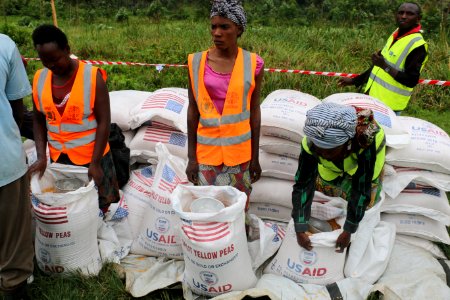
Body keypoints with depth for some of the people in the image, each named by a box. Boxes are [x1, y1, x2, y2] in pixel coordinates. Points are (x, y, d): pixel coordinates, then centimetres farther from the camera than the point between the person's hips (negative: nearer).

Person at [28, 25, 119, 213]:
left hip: (91, 156, -4)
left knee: (96, 205, 10)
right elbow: (38, 120, 7)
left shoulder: (92, 77, -15)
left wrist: (95, 163, -16)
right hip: (58, 158, 4)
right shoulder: (39, 79, -1)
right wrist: (41, 157, -4)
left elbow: (104, 122, -14)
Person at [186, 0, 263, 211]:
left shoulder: (253, 64, -6)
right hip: (207, 148, 0)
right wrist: (191, 156, -1)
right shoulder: (197, 63, -5)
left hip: (239, 150, 0)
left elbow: (254, 111, 0)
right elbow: (192, 111, 0)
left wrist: (255, 157, 2)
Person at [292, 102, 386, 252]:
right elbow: (302, 185, -31)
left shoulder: (366, 143, -46)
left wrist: (348, 231, -32)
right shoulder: (310, 142, -38)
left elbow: (361, 191, -38)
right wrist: (300, 230, -30)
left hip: (364, 161, -2)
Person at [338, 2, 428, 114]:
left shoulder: (417, 44, -18)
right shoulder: (396, 34, 8)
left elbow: (412, 81, -22)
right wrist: (354, 80, 20)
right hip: (373, 96, 9)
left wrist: (385, 66, -29)